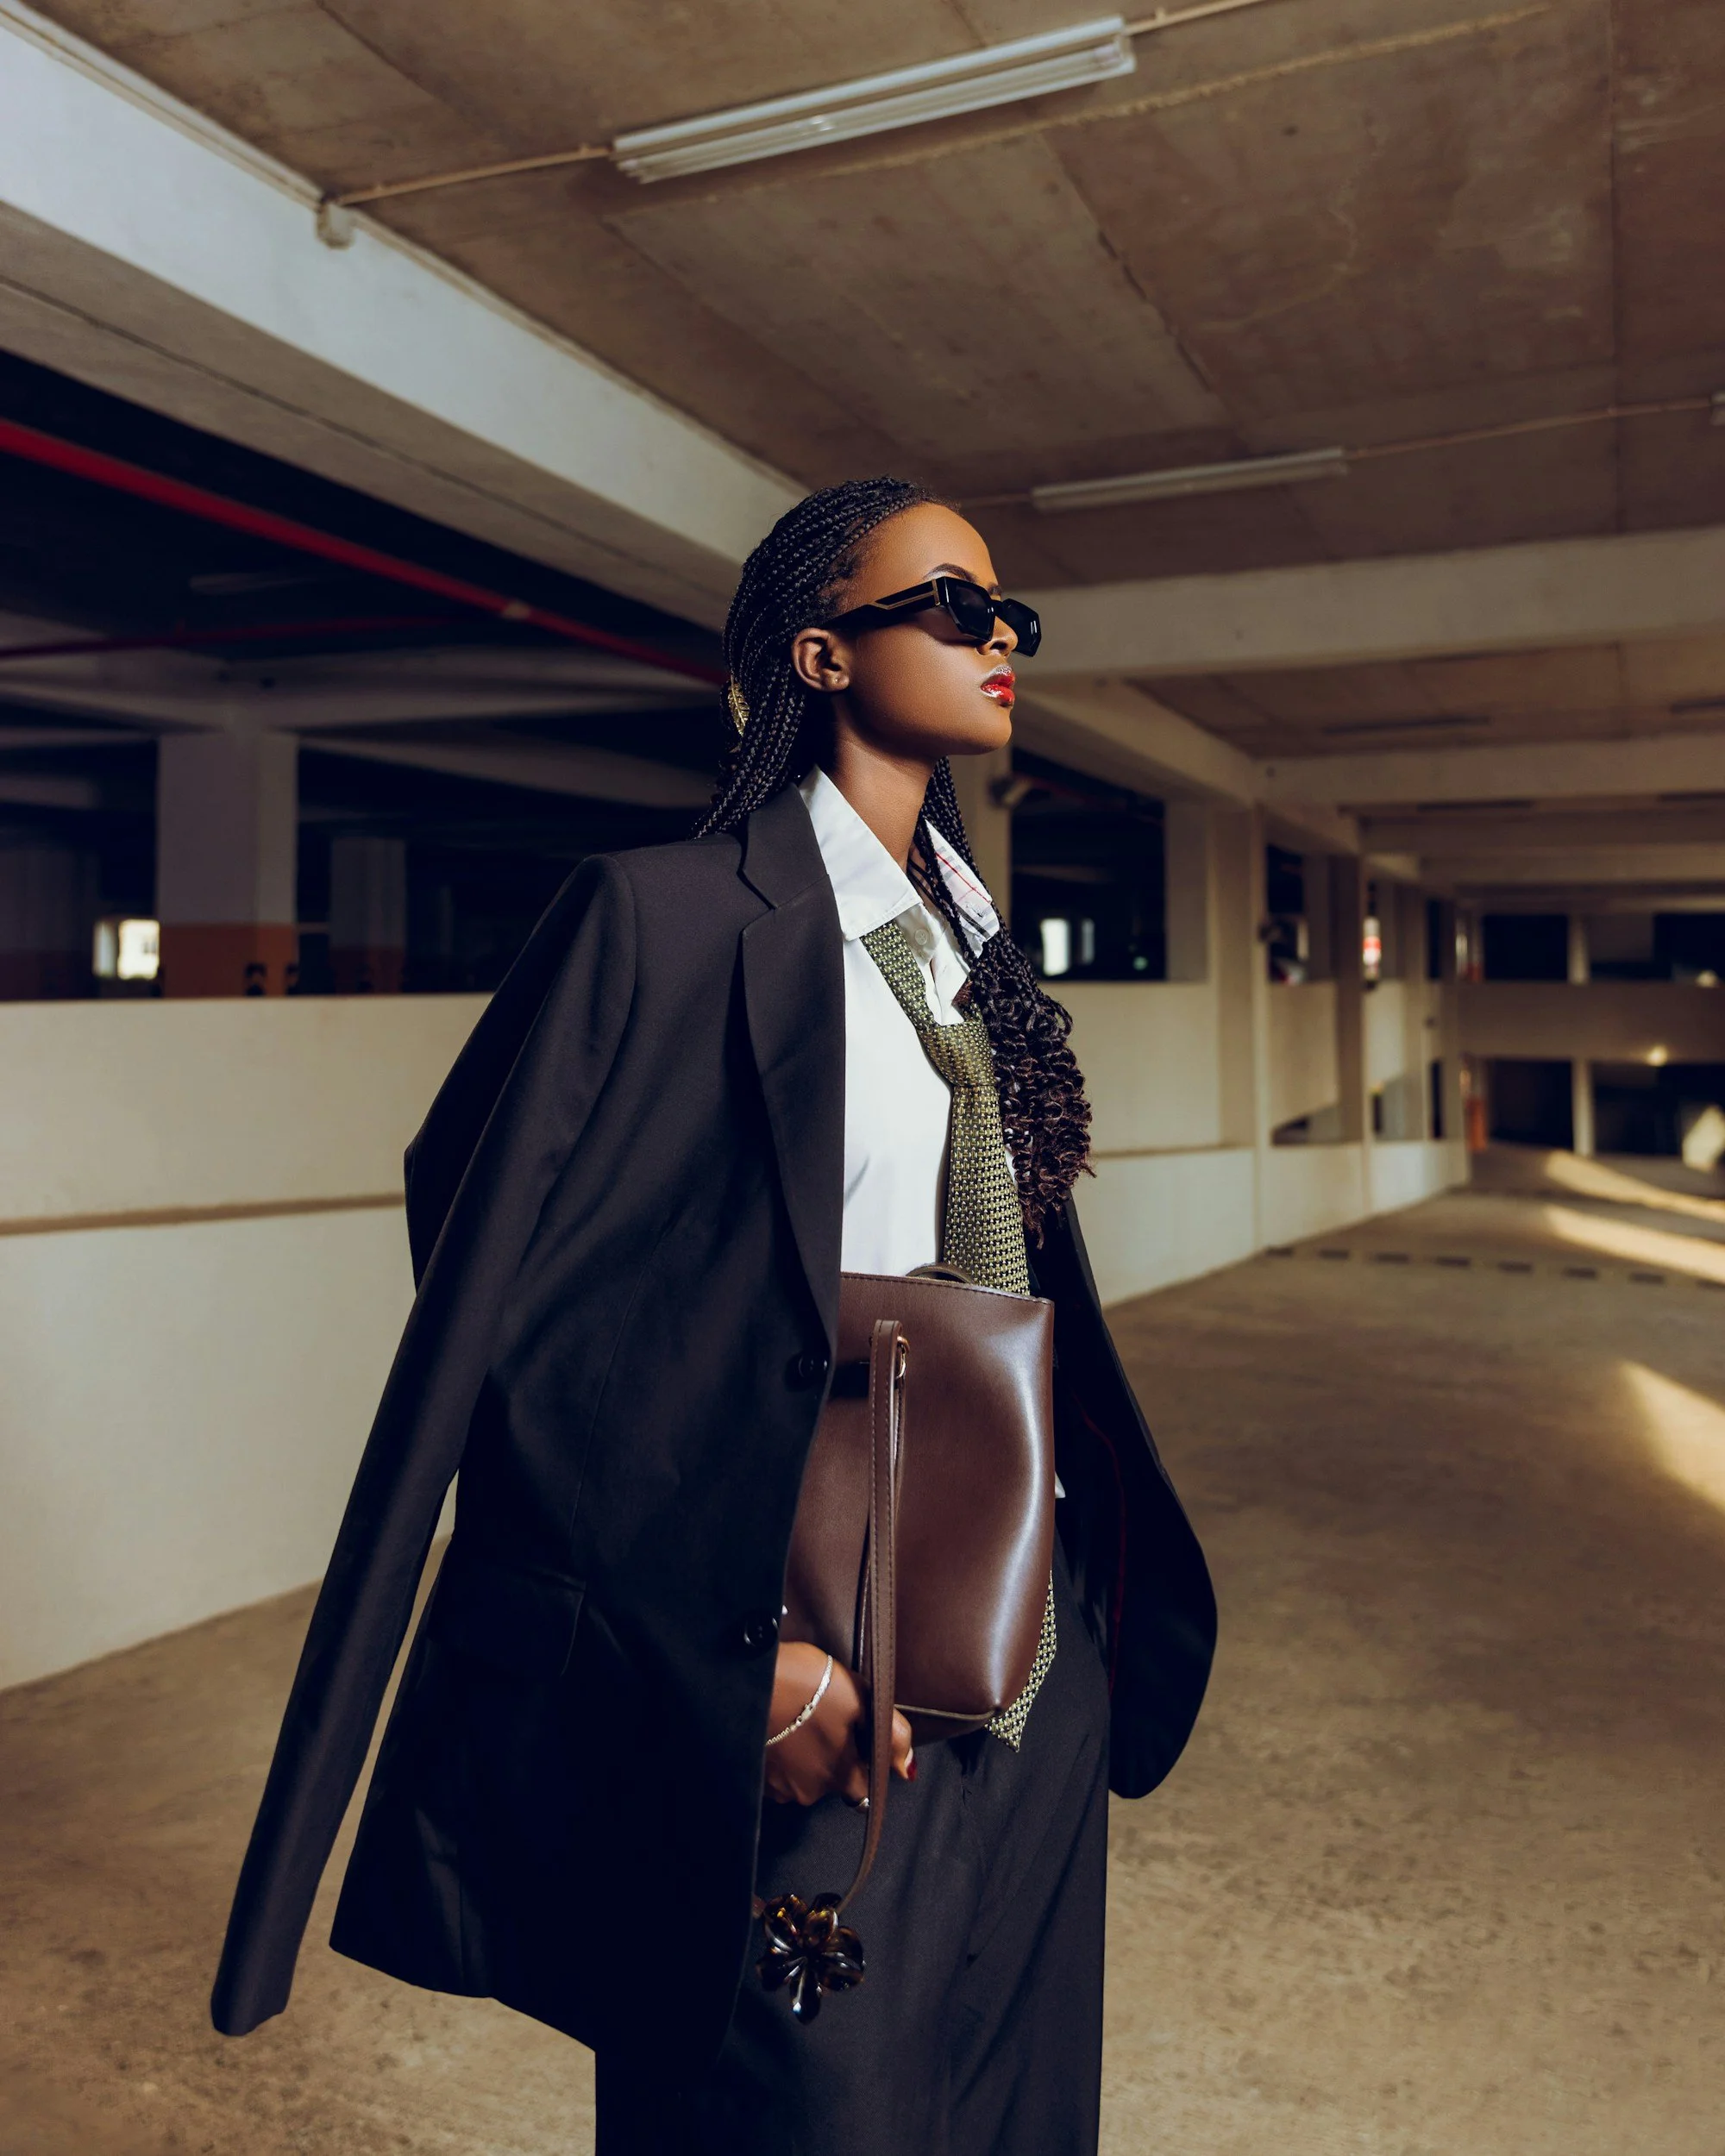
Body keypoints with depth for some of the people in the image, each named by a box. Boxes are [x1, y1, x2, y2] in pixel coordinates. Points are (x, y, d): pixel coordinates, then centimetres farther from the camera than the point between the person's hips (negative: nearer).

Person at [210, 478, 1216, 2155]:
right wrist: (747, 1662, -19)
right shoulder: (672, 919, -14)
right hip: (798, 1697, -7)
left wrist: (1107, 1586, 11)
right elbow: (505, 1316, -17)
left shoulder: (971, 946, 10)